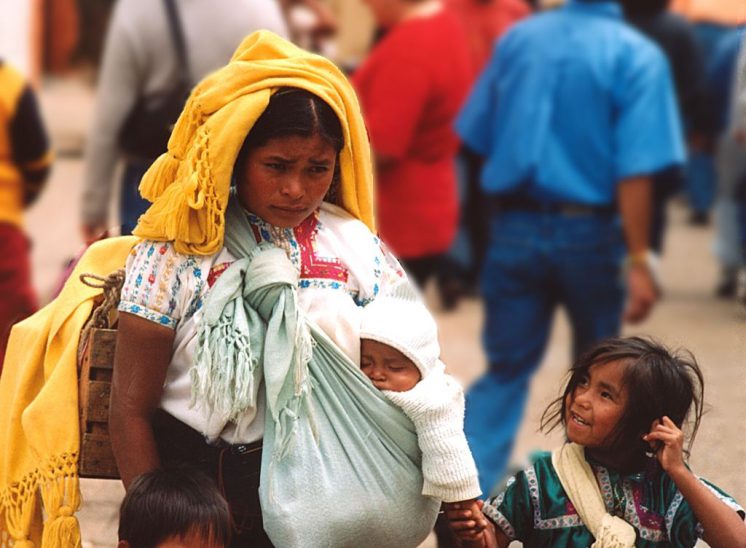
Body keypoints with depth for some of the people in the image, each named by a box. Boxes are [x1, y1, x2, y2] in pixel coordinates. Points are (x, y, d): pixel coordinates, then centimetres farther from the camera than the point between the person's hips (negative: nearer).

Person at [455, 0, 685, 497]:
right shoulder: (637, 58, -11)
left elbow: (477, 139, 7)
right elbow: (635, 171, -18)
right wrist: (639, 260, -17)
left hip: (514, 227, 3)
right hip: (588, 232, -3)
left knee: (506, 371, 6)